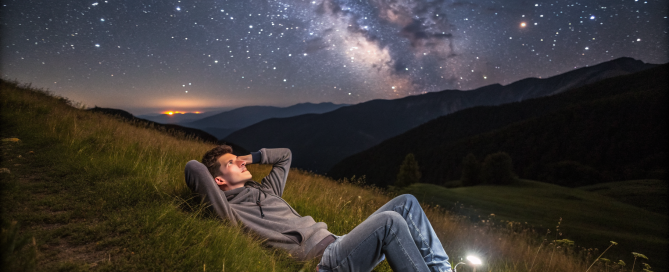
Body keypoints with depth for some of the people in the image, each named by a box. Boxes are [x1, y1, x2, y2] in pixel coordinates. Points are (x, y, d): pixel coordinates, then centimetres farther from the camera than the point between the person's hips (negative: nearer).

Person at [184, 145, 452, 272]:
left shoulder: (265, 191, 25)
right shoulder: (229, 209, 0)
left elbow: (285, 155, 35)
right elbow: (193, 168, -11)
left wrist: (253, 156, 25)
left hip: (335, 243, 9)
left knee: (406, 202, 1)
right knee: (390, 221, -30)